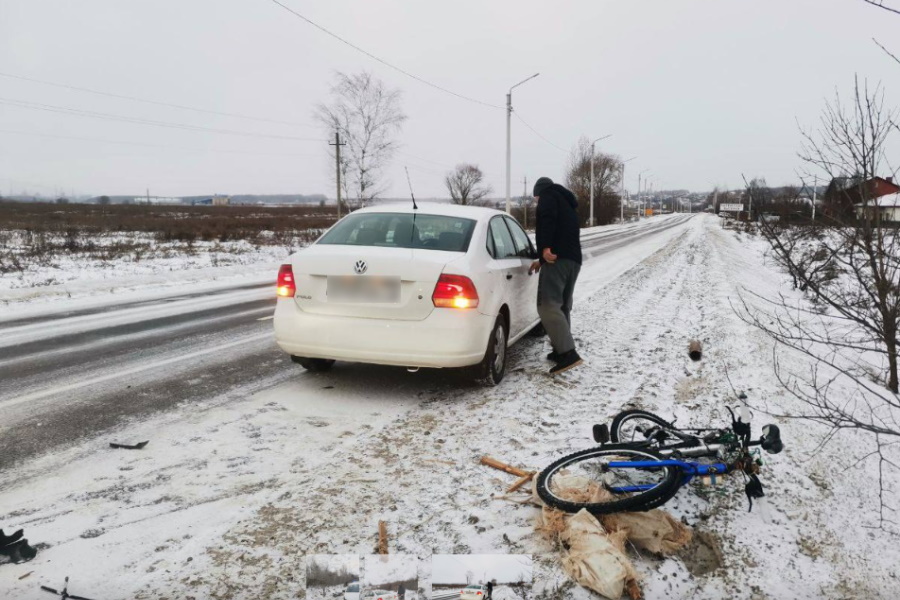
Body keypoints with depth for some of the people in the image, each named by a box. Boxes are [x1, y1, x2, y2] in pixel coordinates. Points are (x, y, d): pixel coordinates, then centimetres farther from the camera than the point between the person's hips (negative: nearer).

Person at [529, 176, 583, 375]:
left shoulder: (548, 195, 8)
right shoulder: (568, 204, 34)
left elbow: (547, 218, -13)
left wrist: (545, 248, -23)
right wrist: (542, 261, 36)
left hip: (557, 258, -9)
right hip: (574, 259, 9)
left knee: (548, 306, -15)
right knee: (562, 306, 18)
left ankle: (569, 353, -24)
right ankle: (561, 350, 22)